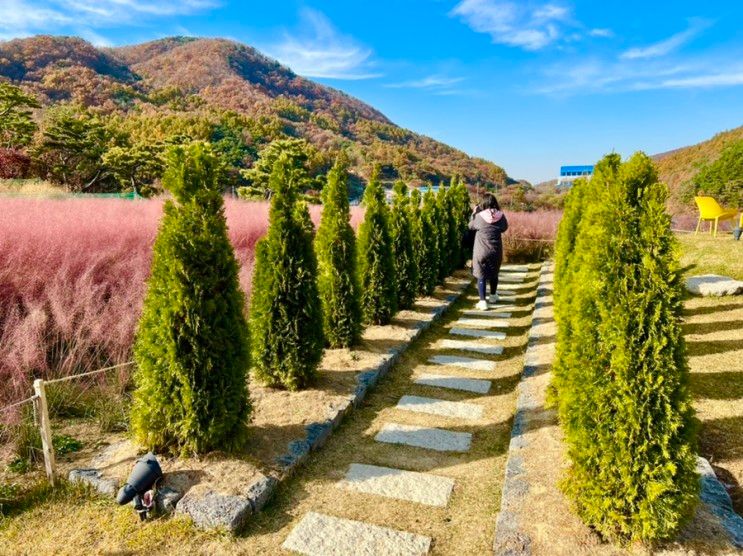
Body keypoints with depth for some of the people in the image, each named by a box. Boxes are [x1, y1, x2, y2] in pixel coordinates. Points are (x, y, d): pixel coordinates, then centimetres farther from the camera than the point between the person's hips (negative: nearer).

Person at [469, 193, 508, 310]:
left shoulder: (479, 216, -13)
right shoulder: (500, 216, -6)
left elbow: (471, 226, 5)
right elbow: (504, 228, 11)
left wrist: (474, 213, 17)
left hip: (481, 251, -3)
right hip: (496, 251, 3)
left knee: (481, 275, 3)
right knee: (494, 274, 21)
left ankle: (482, 301, -3)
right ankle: (493, 296, 38)